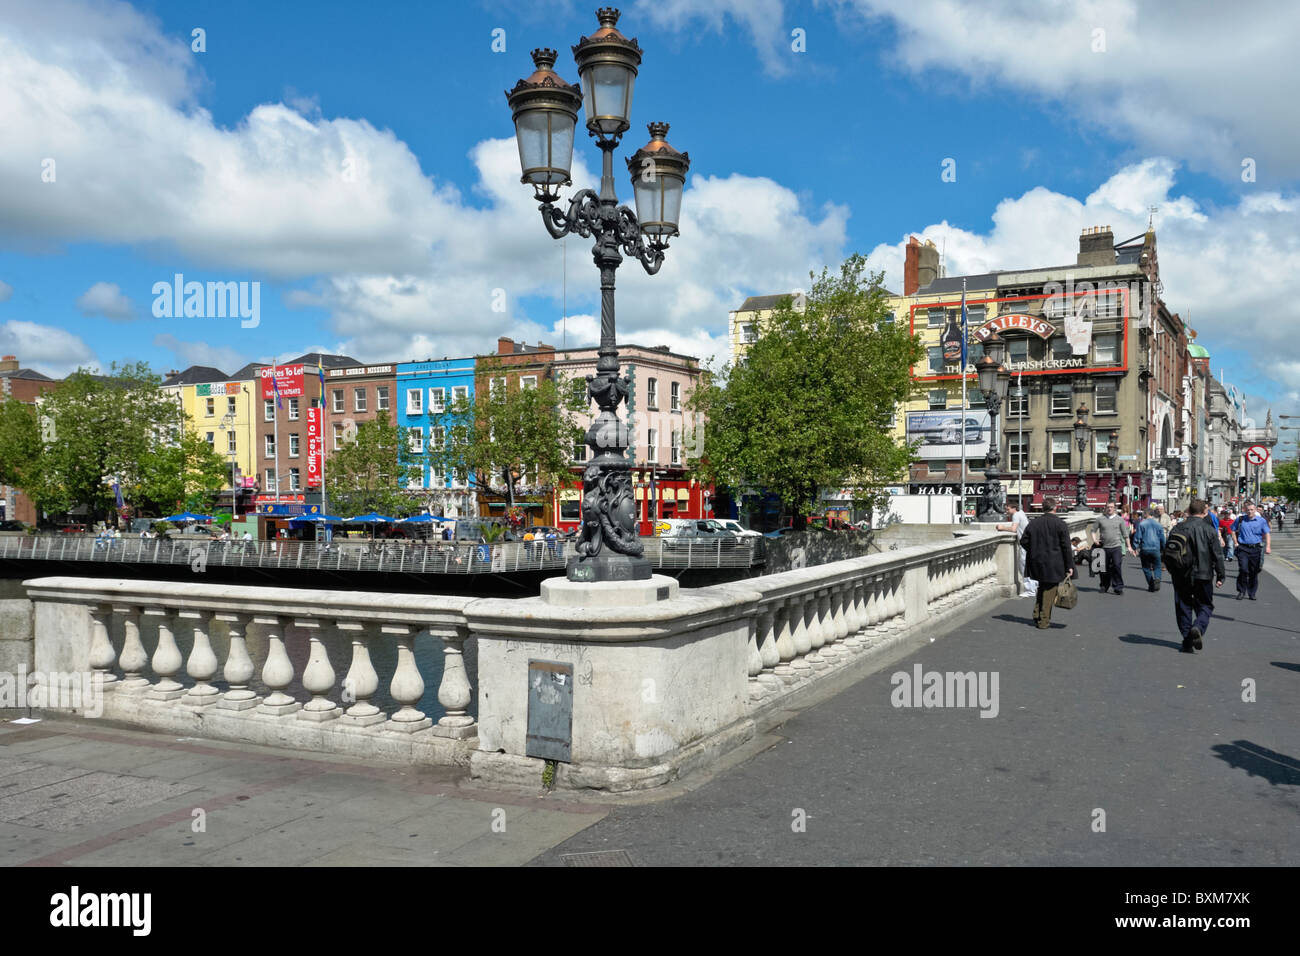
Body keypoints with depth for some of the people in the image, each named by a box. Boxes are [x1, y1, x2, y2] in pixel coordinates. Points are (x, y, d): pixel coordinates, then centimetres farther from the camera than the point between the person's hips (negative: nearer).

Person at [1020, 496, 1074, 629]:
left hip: (1037, 563, 4)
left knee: (1042, 588, 22)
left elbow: (1023, 541, 3)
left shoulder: (1033, 523, 2)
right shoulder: (1060, 524, -10)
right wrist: (1069, 566, -5)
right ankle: (1043, 621, 7)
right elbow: (1066, 547, -10)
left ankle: (1037, 615, 19)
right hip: (1053, 565, -4)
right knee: (1049, 591, 4)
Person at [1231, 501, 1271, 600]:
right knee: (1243, 570, -12)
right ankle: (1241, 591, 1)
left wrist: (1268, 547, -11)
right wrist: (1236, 543, 7)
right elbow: (1233, 531, 18)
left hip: (1255, 549, 1)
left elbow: (1267, 535, 2)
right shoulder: (1240, 519, 6)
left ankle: (1251, 593, 16)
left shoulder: (1261, 520, 4)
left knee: (1254, 572, 5)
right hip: (1243, 548, -1)